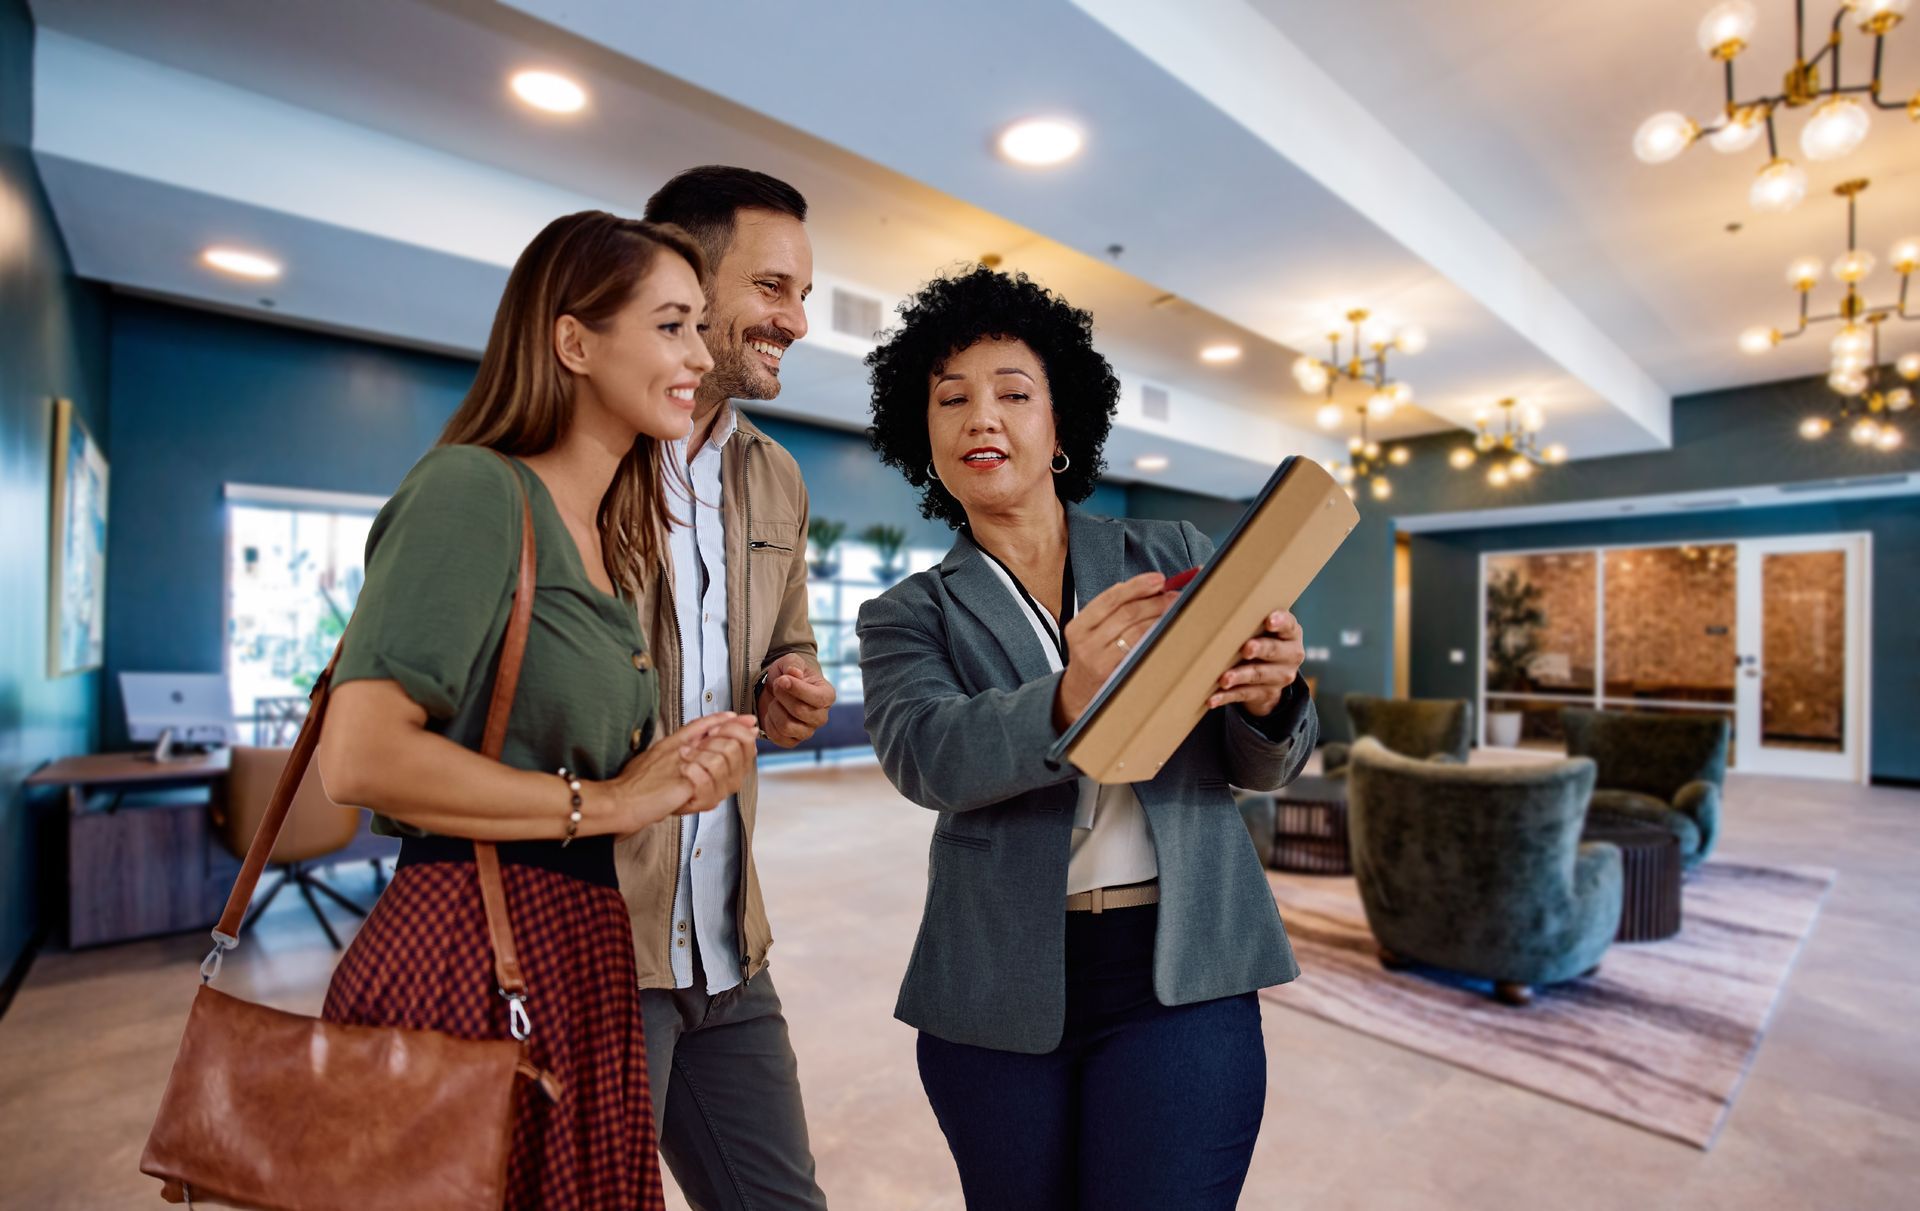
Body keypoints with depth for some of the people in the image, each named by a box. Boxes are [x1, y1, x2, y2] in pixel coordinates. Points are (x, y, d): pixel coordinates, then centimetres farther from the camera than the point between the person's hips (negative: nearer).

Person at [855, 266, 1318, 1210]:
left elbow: (1260, 765, 3)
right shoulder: (907, 616, 3)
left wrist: (1269, 697, -20)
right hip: (999, 993, 1)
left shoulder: (1176, 557, 5)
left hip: (1179, 976, 0)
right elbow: (925, 754, -17)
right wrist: (1069, 702, -36)